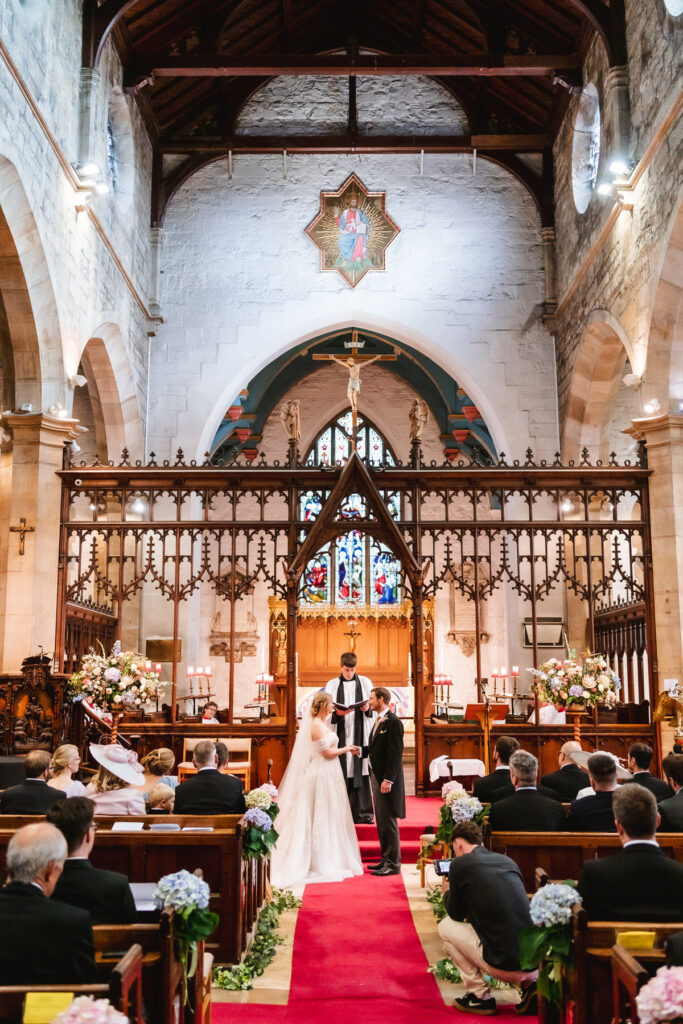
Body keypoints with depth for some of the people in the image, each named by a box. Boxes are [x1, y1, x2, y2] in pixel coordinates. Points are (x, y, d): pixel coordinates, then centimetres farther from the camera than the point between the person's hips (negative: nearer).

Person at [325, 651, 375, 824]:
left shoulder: (365, 682, 9)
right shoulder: (332, 685, 7)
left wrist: (368, 708, -11)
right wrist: (337, 713, -16)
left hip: (361, 733, 0)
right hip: (341, 734, 0)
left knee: (362, 773, -2)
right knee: (343, 774, -2)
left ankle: (364, 812, 2)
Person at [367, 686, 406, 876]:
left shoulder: (393, 722, -14)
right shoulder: (378, 721, 15)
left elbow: (395, 753, -18)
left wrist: (387, 780, -21)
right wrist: (374, 778, 14)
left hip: (387, 779, -10)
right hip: (376, 776, 10)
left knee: (389, 822, -5)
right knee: (381, 822, 14)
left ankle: (393, 864, 1)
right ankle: (386, 860, 22)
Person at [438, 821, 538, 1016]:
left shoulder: (460, 864, -2)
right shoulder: (507, 860, 15)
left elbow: (457, 914, 10)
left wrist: (446, 890, 30)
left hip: (506, 966, -6)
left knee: (446, 926, 14)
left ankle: (479, 996, 14)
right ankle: (530, 984, 15)